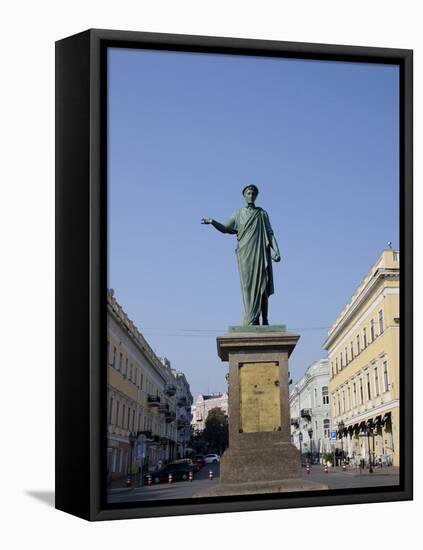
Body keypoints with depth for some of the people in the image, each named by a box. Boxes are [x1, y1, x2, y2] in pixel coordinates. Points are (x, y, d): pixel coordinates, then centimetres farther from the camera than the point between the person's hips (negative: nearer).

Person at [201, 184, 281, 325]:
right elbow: (225, 228, 8)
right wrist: (212, 222, -11)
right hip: (245, 254, 0)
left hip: (261, 254, 0)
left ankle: (265, 320, -2)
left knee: (263, 287, -5)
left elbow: (270, 234, 10)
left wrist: (276, 251, -4)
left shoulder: (263, 214, 15)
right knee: (248, 287, -8)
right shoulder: (238, 213, 15)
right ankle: (252, 321, -11)